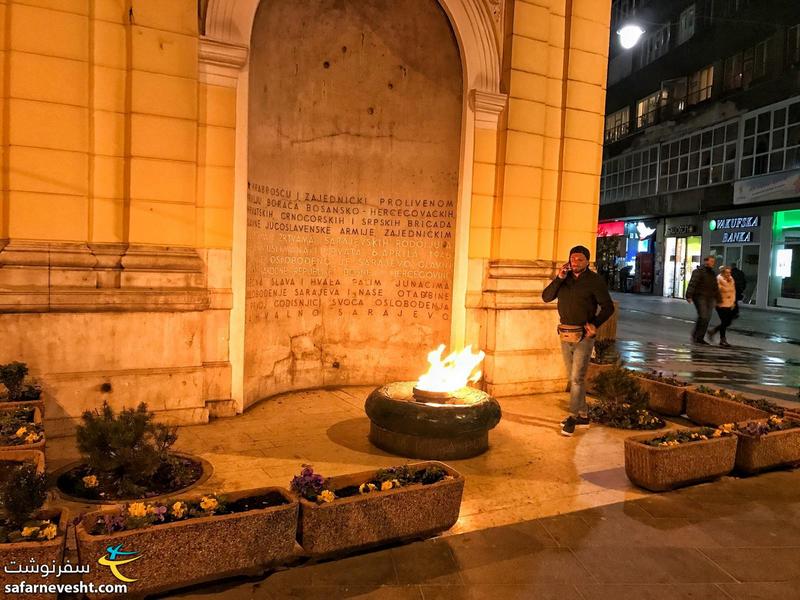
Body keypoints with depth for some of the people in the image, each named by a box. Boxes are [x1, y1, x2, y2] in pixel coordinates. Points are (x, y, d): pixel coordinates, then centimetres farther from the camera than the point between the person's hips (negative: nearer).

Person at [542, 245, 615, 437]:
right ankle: (583, 415, 25)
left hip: (583, 335, -5)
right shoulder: (564, 278, 7)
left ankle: (573, 417, 6)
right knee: (573, 378, 13)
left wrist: (595, 323, -19)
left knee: (577, 378, -4)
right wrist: (558, 279, -12)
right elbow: (546, 297, 0)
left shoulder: (594, 280, -6)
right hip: (565, 333, 5)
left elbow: (608, 307, -4)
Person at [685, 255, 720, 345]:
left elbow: (715, 288, 26)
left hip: (710, 299, 8)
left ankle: (700, 338, 10)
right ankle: (695, 336, -5)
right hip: (700, 297, -8)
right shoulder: (699, 271, -5)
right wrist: (689, 296, -24)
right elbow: (692, 283, -15)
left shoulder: (712, 273, 20)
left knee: (707, 318, 4)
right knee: (703, 317, -15)